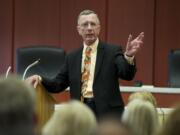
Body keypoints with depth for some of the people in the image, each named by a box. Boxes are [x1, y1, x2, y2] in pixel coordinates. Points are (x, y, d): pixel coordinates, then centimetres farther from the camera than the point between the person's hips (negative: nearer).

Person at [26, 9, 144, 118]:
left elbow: (127, 74, -13)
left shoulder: (113, 51, 1)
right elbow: (59, 84, 15)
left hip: (107, 113, -3)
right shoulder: (72, 57, 13)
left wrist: (129, 56, -34)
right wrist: (39, 79, -4)